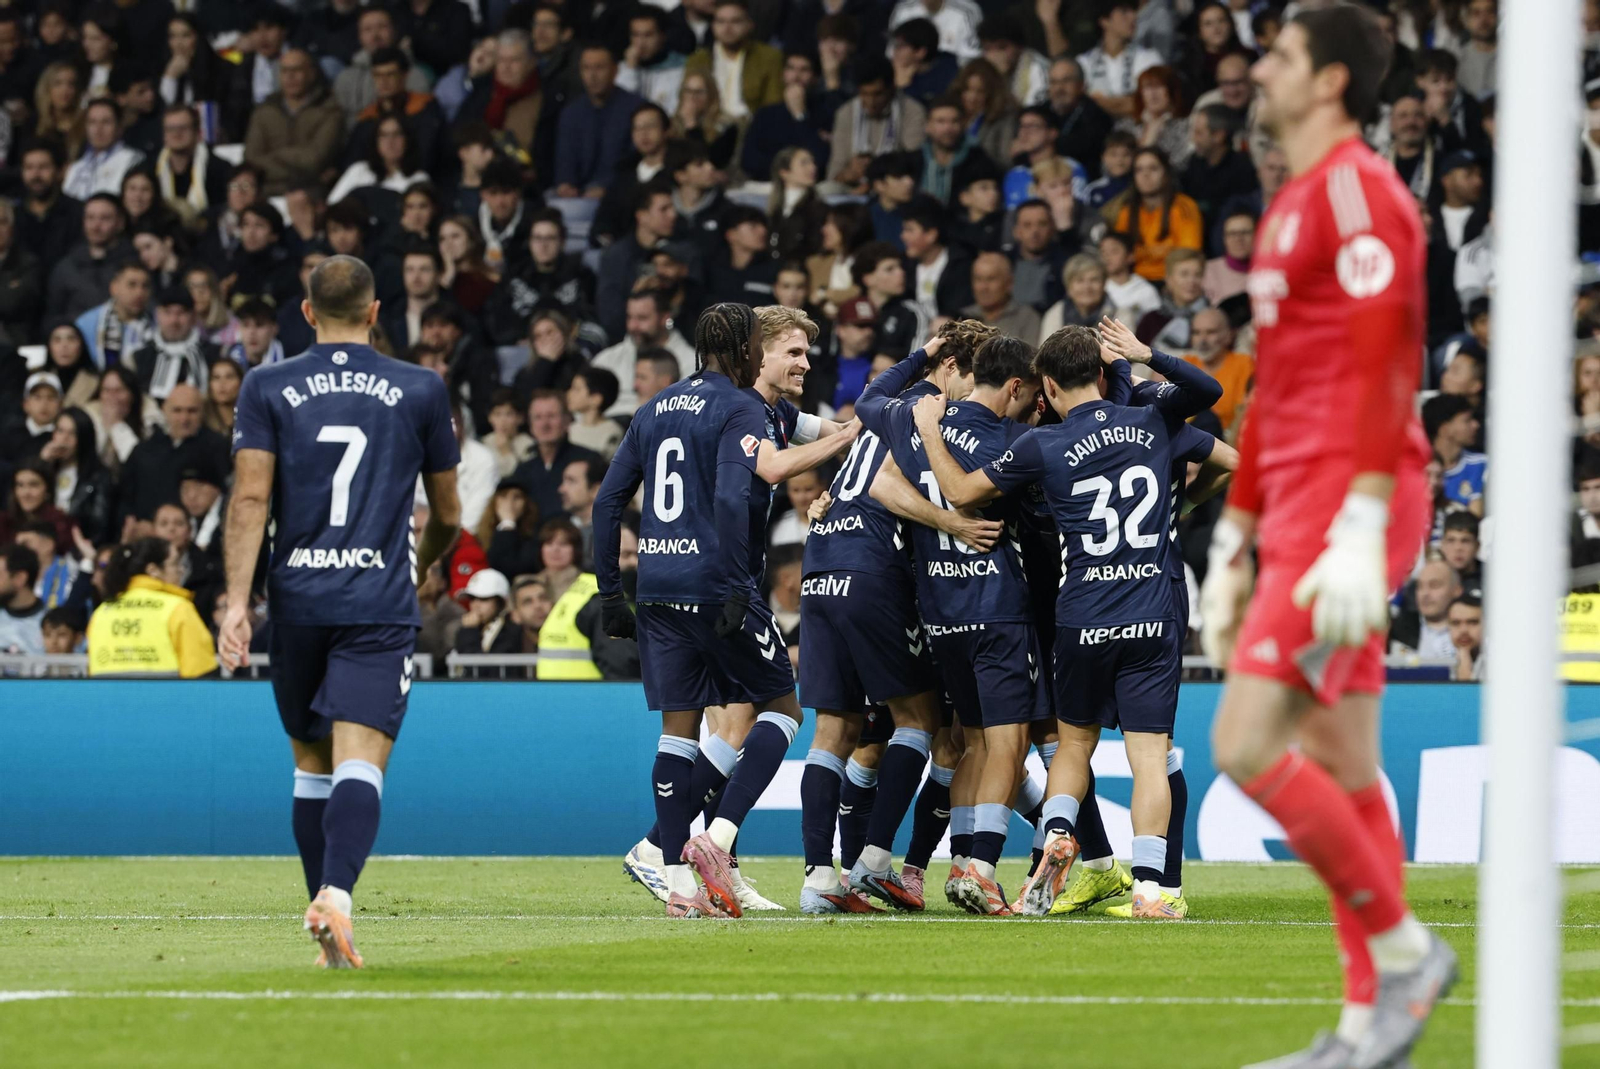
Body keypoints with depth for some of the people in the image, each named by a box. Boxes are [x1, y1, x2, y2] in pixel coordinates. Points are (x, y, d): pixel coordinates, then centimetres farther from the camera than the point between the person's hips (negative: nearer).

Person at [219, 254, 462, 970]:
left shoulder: (268, 389, 5)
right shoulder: (420, 392, 6)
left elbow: (250, 498, -6)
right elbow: (447, 516, 15)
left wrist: (236, 603, -9)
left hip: (297, 600, 2)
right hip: (380, 606, -2)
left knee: (311, 765, 16)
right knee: (358, 764, -12)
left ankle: (327, 922, 19)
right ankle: (336, 896, -35)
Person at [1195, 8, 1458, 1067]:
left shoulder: (1355, 189, -10)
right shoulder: (1295, 204, 21)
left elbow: (1383, 365, -19)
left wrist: (1359, 531, -26)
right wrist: (1234, 542, 27)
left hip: (1348, 502, -10)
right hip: (1302, 510, 10)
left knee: (1245, 743, -15)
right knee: (1342, 771, 7)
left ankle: (1402, 947, -6)